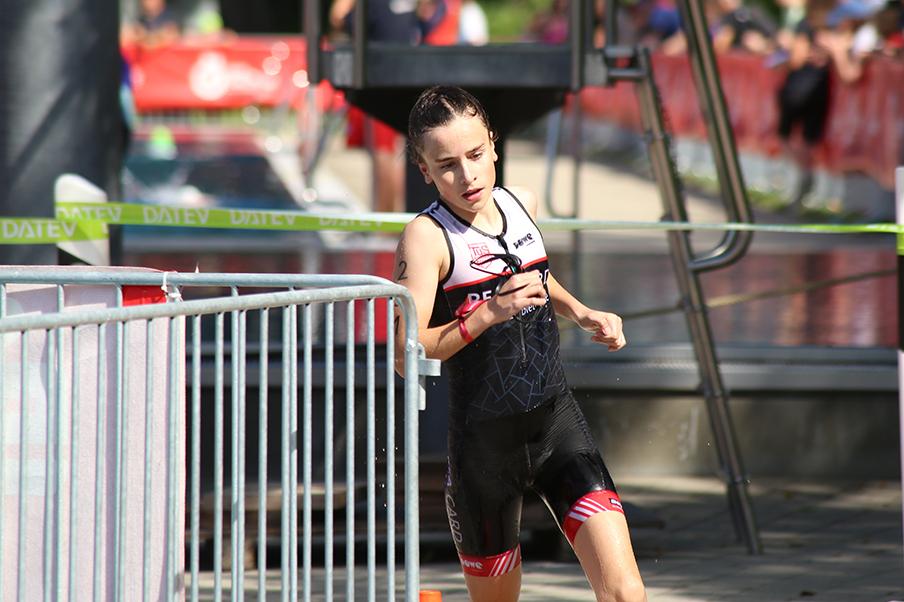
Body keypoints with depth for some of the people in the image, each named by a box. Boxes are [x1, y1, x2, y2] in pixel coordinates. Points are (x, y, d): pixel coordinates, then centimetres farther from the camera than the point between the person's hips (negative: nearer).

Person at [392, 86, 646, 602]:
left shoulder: (521, 204, 7)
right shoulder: (426, 237, -12)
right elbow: (404, 355, -20)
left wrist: (581, 312, 14)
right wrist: (488, 313, -28)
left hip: (560, 423, 4)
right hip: (485, 440, -4)